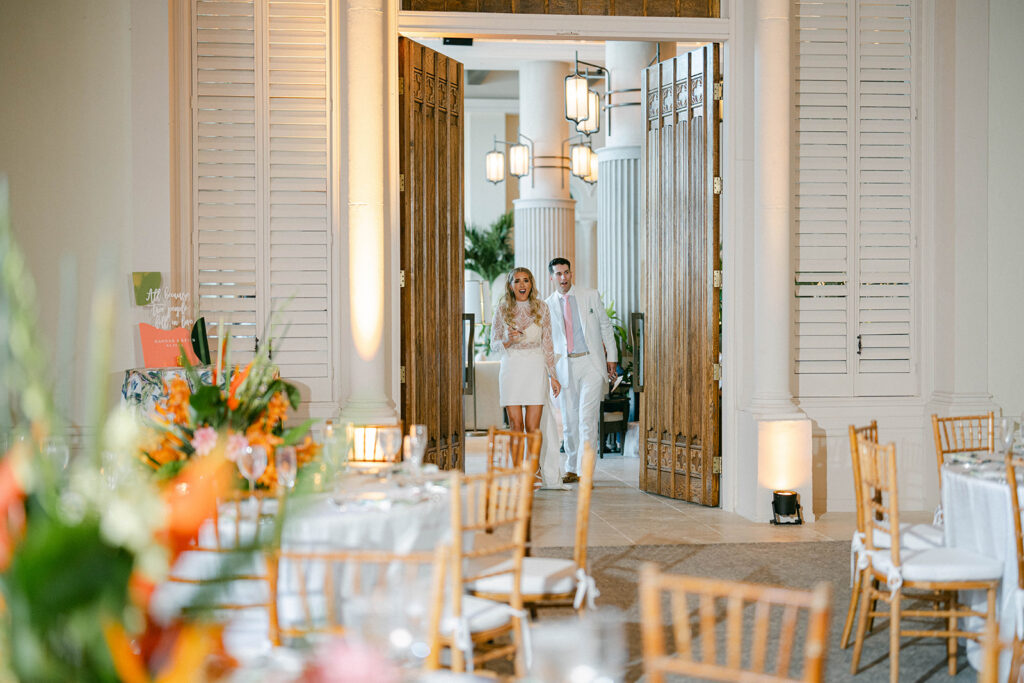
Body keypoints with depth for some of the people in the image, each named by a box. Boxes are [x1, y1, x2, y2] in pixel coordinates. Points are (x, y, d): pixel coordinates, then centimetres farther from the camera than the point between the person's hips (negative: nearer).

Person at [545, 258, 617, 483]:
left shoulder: (591, 296, 5)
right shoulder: (548, 305, 7)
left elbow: (605, 327, 10)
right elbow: (546, 340, 13)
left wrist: (611, 357, 5)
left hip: (591, 363, -2)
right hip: (565, 365, 2)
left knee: (587, 417, -12)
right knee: (569, 420, 5)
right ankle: (571, 469, 18)